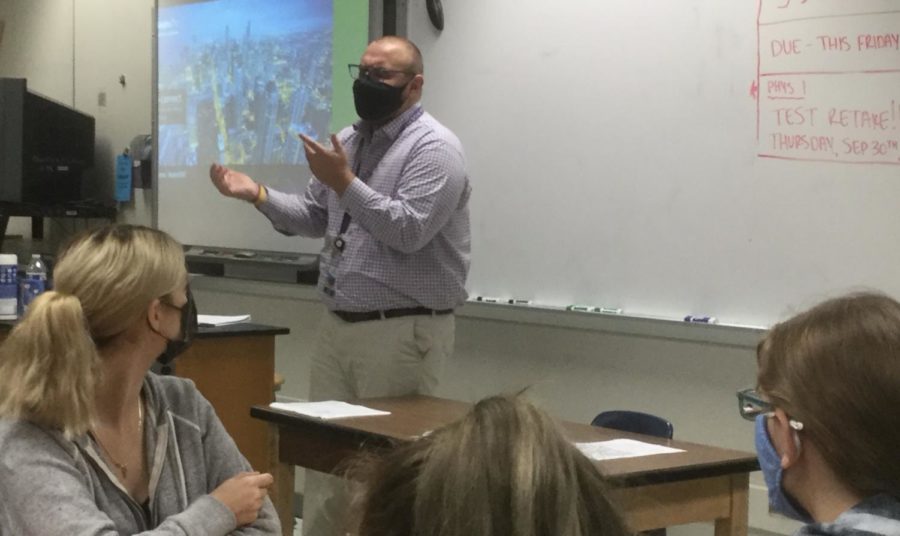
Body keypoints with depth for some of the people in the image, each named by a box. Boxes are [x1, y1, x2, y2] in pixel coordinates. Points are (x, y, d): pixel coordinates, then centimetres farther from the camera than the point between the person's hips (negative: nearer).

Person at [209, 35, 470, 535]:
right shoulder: (348, 141, 15)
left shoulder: (433, 148, -11)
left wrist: (345, 183, -25)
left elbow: (409, 230, -22)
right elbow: (314, 217, 16)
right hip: (337, 323, 8)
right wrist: (257, 193, 1)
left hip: (403, 330, -8)